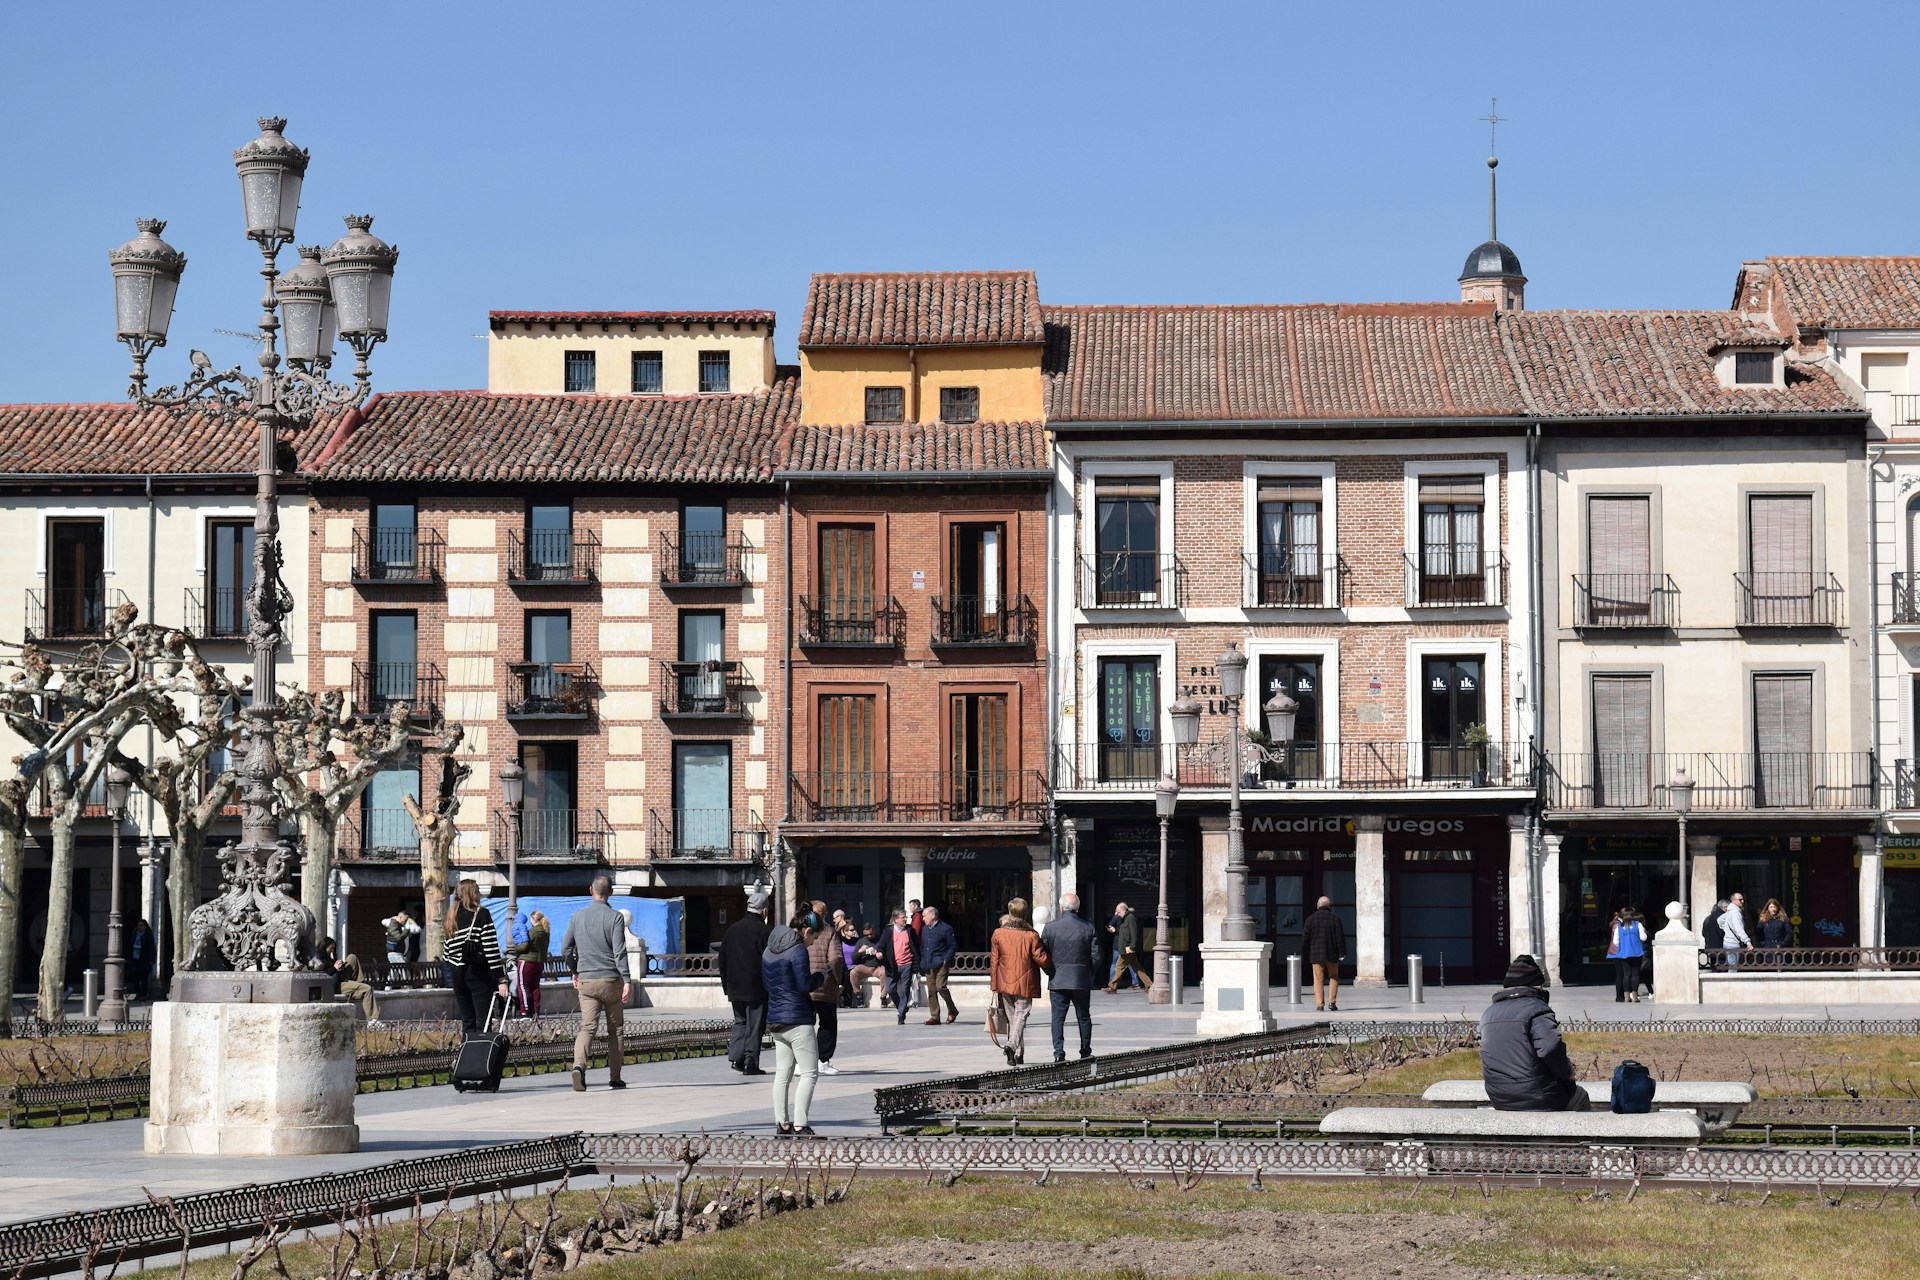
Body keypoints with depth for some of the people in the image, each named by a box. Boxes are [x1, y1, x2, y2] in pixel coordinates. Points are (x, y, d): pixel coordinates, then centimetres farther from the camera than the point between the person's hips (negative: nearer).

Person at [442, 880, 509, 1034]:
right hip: (478, 973, -6)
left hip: (456, 973, 6)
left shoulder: (452, 918, 10)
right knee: (483, 1021, -7)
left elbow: (448, 949, 11)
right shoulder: (481, 914, -7)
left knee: (467, 1021, 11)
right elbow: (491, 949, -12)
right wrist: (501, 979, -12)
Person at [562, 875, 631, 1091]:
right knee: (615, 1029, 10)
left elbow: (565, 949, 11)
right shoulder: (615, 917, -6)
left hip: (586, 981, 2)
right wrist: (627, 980, -15)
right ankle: (615, 1078, 13)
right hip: (611, 980, -2)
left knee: (587, 1027, -3)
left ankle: (579, 1065, -28)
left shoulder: (577, 917, 6)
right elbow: (619, 952, -14)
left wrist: (575, 971, 26)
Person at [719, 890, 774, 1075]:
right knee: (755, 1024, 1)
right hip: (757, 989, -5)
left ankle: (736, 1056, 5)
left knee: (740, 1021, 18)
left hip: (735, 988, 5)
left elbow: (723, 961, 12)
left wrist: (726, 986, 18)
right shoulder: (766, 931, -10)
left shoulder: (731, 930, 8)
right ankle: (750, 1061, -1)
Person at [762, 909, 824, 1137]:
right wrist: (821, 978, 1)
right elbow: (805, 984, -17)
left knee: (782, 1073, 11)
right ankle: (799, 1125, -9)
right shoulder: (798, 950, -13)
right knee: (808, 1072, -3)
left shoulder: (769, 951, 13)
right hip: (798, 1020, -8)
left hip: (775, 1019, 8)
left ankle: (782, 1123, 12)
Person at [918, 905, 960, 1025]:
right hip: (928, 965, 6)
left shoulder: (946, 928, -5)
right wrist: (922, 961, 9)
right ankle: (935, 1016, 7)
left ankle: (952, 1010, 4)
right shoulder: (924, 929, 15)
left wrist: (946, 959, -11)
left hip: (940, 964, -6)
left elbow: (953, 946, -3)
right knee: (931, 990, 4)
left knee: (940, 986, -16)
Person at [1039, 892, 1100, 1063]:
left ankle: (1058, 1053, -8)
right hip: (1082, 981, 1)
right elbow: (1096, 957, -1)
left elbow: (1042, 955, -1)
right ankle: (1085, 1052, 17)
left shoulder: (1050, 927, -5)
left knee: (1058, 1017, 2)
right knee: (1084, 1017, 12)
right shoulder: (1088, 928, -2)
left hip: (1057, 980, -1)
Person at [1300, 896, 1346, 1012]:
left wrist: (1307, 952, 18)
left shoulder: (1311, 919, -1)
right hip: (1331, 954, 0)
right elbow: (1340, 937, -4)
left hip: (1316, 955, 0)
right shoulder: (1335, 919, -3)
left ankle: (1319, 1005, -4)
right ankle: (1332, 1002, 7)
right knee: (1333, 977, 15)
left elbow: (1305, 938, 1)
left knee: (1318, 979, 3)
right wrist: (1342, 953, 3)